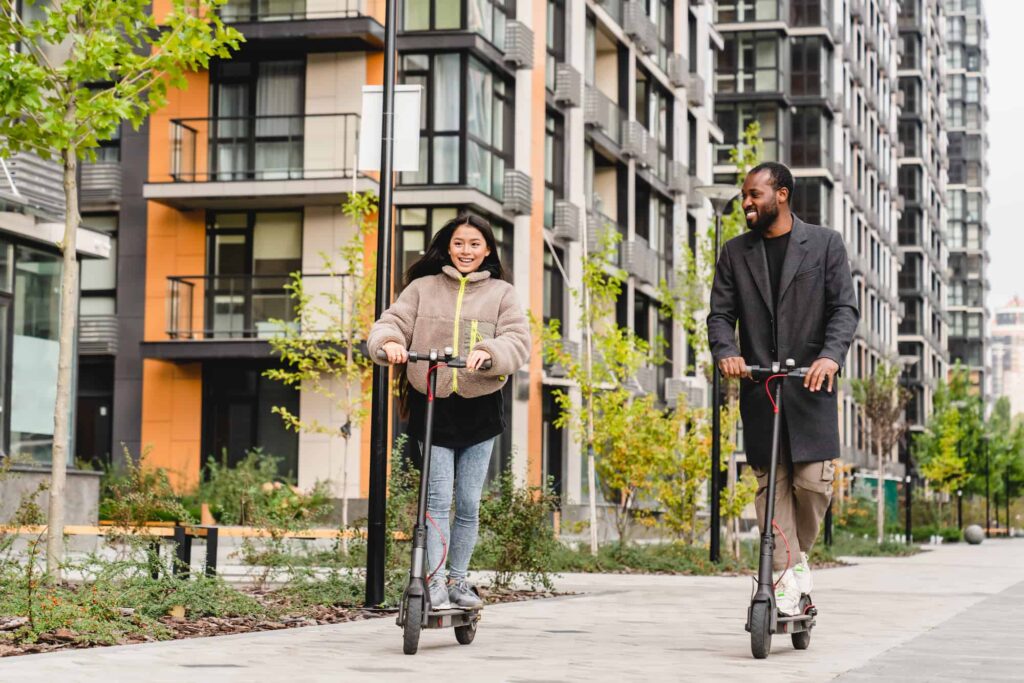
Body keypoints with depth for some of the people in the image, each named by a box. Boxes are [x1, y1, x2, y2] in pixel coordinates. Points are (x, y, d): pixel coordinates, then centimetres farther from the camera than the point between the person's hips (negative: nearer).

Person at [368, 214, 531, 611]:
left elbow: (518, 341, -4)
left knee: (469, 503, 7)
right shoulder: (423, 288, 8)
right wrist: (390, 341, -23)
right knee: (438, 498, -7)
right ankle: (434, 582, -5)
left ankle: (458, 580, 20)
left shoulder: (501, 293, 7)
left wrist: (489, 352, -25)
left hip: (479, 410, 1)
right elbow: (394, 321, 1)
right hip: (431, 406, -1)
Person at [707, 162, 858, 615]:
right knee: (771, 485, 1)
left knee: (813, 480, -7)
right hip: (758, 387, 2)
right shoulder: (735, 253, 11)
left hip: (810, 384, -2)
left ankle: (797, 554, 19)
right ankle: (787, 580, 4)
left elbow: (845, 307, -4)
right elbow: (720, 314, 5)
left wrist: (831, 356, -22)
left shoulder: (824, 244, 3)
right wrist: (726, 352, -17)